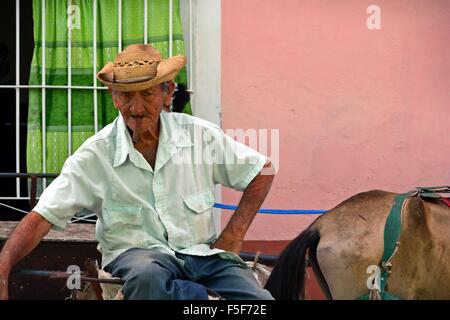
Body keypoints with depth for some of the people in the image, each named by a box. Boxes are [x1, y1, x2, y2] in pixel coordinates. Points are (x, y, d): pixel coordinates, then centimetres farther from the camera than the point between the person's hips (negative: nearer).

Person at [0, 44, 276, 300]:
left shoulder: (200, 136, 1)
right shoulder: (97, 154, -4)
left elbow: (263, 172, 13)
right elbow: (43, 216, -8)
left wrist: (234, 234, 3)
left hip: (203, 252, 1)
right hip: (136, 253, -1)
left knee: (260, 302, -27)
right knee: (146, 276, -39)